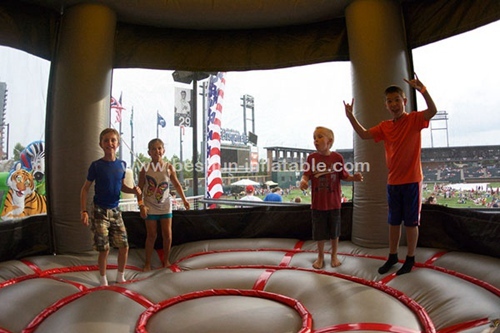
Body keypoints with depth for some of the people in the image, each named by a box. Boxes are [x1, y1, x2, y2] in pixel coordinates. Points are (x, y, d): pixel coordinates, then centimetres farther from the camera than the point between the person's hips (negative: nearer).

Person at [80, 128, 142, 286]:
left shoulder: (122, 164, 1)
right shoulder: (96, 165, -10)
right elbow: (85, 188, -4)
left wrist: (133, 190, -8)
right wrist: (83, 211, -11)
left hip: (115, 211, 4)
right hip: (99, 212, -4)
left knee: (124, 246, 4)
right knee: (104, 249, 0)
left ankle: (120, 277, 25)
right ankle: (103, 281, 22)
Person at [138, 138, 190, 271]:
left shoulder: (169, 167, -4)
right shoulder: (145, 169, -8)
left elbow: (176, 184, 6)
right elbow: (140, 189, -4)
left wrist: (184, 199, 5)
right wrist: (141, 206, -10)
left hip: (165, 206, 2)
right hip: (150, 207, -1)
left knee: (167, 234, 5)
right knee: (151, 235, 5)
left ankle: (166, 260, 23)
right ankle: (147, 262, 21)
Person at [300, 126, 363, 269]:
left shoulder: (337, 158, -6)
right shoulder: (311, 158, -6)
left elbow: (343, 176, 2)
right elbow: (306, 175, -11)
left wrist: (354, 177, -17)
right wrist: (303, 181, -32)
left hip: (334, 202, 0)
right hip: (318, 203, 0)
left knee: (334, 231, 14)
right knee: (319, 231, 11)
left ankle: (334, 255, 35)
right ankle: (320, 256, 31)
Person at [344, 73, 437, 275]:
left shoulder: (414, 119, -6)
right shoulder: (385, 126, 6)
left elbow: (432, 111, -24)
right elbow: (364, 135, 1)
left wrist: (422, 90, -37)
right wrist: (351, 116, -9)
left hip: (412, 180, -5)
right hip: (393, 182, 5)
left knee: (411, 221, 6)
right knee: (393, 221, 15)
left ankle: (410, 258, 21)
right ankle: (392, 256, 29)